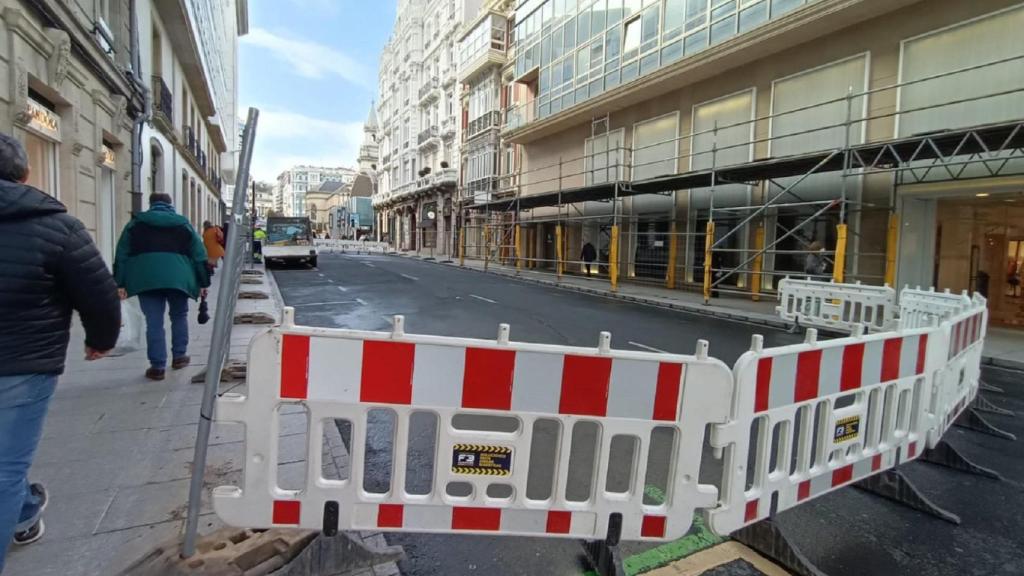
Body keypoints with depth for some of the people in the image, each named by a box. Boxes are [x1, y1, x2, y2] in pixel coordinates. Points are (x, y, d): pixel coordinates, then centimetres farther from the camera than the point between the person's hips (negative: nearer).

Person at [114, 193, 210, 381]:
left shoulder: (135, 224, 15)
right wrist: (203, 283, 12)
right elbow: (199, 255, 10)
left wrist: (120, 283, 11)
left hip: (146, 278, 0)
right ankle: (179, 356, 23)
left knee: (154, 322, 3)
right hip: (177, 277, 0)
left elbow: (121, 255, 10)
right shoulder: (183, 224, 14)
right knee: (179, 316, 19)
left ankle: (157, 366, 4)